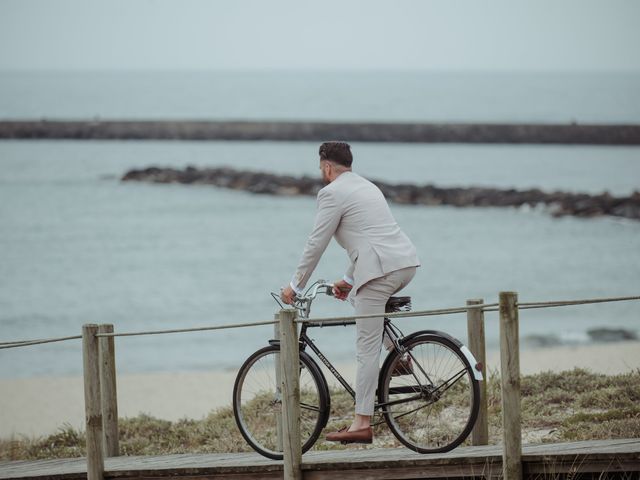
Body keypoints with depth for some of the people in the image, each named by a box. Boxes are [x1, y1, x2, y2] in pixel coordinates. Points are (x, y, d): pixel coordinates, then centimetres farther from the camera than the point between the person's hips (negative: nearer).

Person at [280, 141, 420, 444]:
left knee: (367, 348, -6)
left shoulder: (331, 193, -1)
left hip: (379, 269, -9)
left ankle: (362, 424, -8)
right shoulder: (367, 187, 26)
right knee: (358, 295, 35)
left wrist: (295, 286, 9)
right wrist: (349, 280, 40)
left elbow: (315, 245, -1)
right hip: (407, 263, 9)